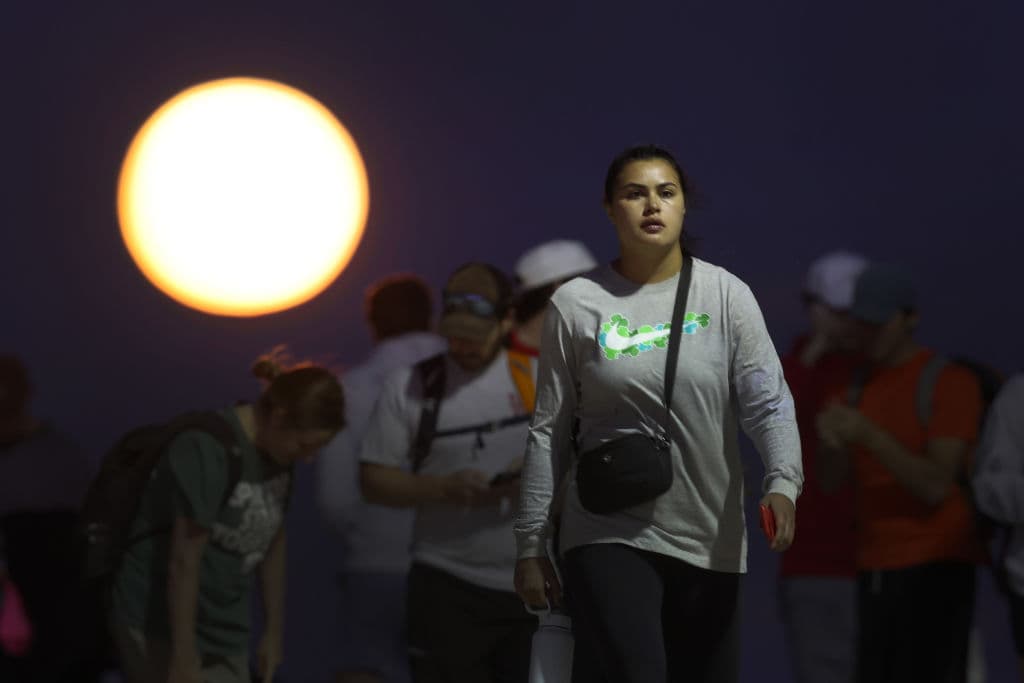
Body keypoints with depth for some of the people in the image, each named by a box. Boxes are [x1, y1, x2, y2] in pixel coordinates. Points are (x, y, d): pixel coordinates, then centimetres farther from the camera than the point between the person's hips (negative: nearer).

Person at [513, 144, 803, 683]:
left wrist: (782, 482, -27)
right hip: (609, 537, -2)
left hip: (711, 542, 2)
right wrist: (530, 546, 3)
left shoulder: (727, 296, 0)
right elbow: (549, 433, 4)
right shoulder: (576, 305, 0)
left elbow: (768, 403, -8)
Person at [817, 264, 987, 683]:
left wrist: (869, 436, -26)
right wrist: (829, 439, -19)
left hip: (935, 567, -7)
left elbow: (936, 486, -16)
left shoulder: (949, 381, -8)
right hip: (877, 568, 7)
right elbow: (831, 480, 4)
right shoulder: (859, 386, 13)